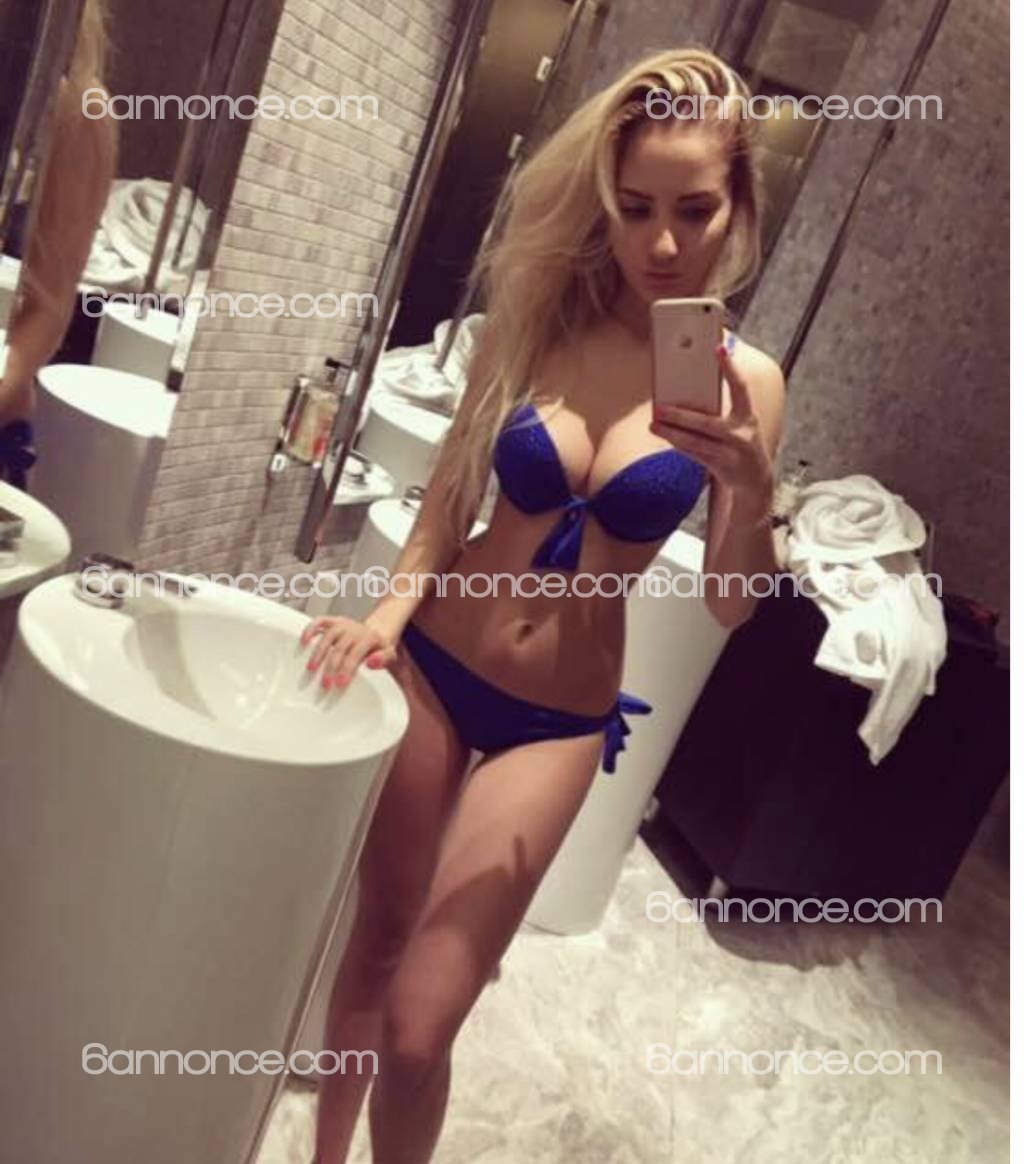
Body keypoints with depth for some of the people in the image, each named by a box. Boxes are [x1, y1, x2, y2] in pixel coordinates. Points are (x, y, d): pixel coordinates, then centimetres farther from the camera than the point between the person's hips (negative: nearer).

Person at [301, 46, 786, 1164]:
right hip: (430, 665, 2)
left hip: (556, 719, -1)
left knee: (418, 1025, -1)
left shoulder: (744, 381, -8)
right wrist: (391, 610, -13)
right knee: (374, 940, 19)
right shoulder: (535, 321, -4)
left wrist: (752, 486, -27)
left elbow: (731, 605, -9)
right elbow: (450, 497, 3)